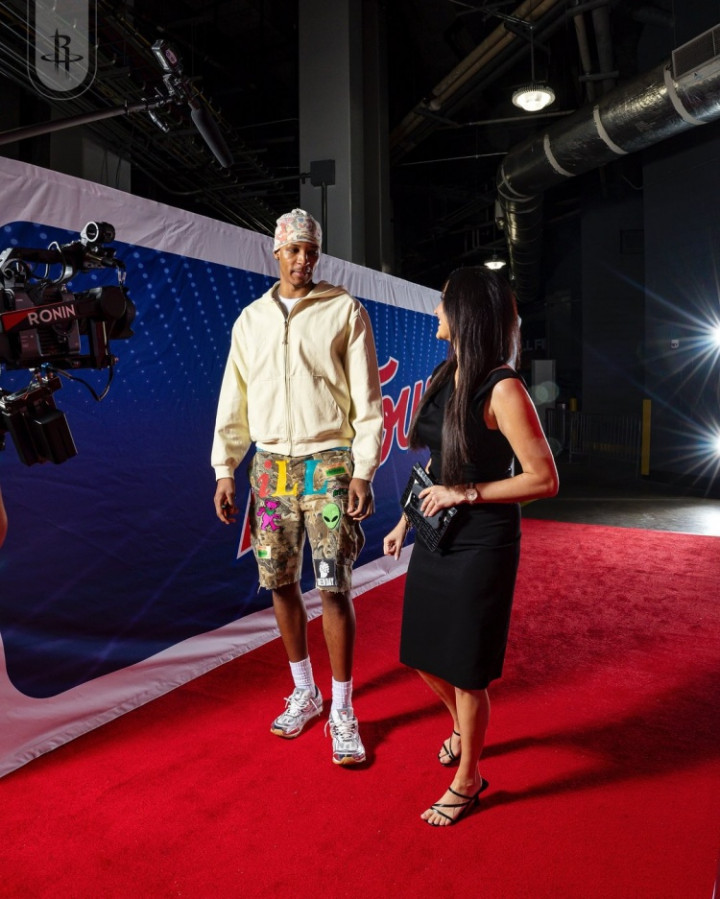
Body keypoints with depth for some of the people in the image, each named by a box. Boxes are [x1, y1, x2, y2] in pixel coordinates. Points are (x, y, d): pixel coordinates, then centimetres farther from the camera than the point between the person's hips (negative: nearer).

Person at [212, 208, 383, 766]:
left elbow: (367, 401, -4)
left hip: (328, 464, -4)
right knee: (280, 584, 9)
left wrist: (363, 472, -10)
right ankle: (305, 693, 29)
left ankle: (342, 712, 12)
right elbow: (234, 401, 11)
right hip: (270, 468, 4)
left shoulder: (345, 311, 0)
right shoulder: (251, 320, 12)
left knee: (334, 588, -4)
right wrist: (225, 470, 6)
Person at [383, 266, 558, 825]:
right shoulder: (444, 376, 5)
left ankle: (468, 781, 33)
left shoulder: (501, 389, -19)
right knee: (425, 657, 20)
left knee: (465, 669, 8)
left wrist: (467, 494, -18)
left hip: (480, 547, -7)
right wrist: (407, 520, 14)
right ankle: (463, 728, 51)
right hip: (435, 540, 8)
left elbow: (545, 479, -18)